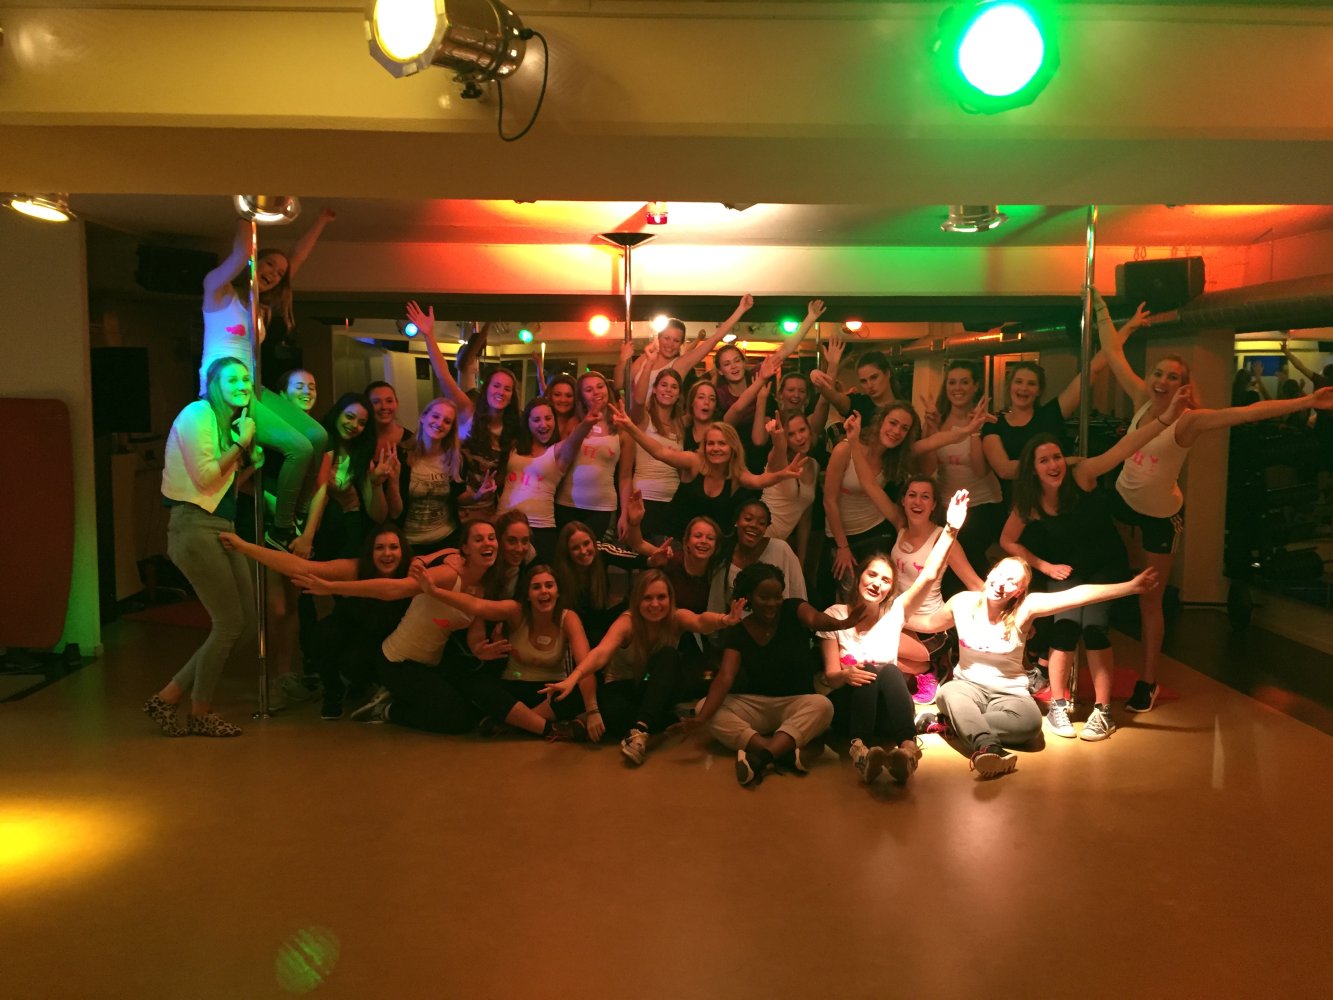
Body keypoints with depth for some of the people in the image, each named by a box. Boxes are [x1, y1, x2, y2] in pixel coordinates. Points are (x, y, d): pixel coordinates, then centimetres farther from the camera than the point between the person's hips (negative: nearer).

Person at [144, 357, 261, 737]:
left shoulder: (230, 422, 18)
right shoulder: (198, 414, -9)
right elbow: (205, 477, -17)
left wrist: (250, 461, 4)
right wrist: (241, 443, -9)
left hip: (222, 528, 9)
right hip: (196, 527, -9)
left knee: (244, 620, 8)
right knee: (229, 624, -5)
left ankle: (169, 696, 15)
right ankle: (200, 713, 12)